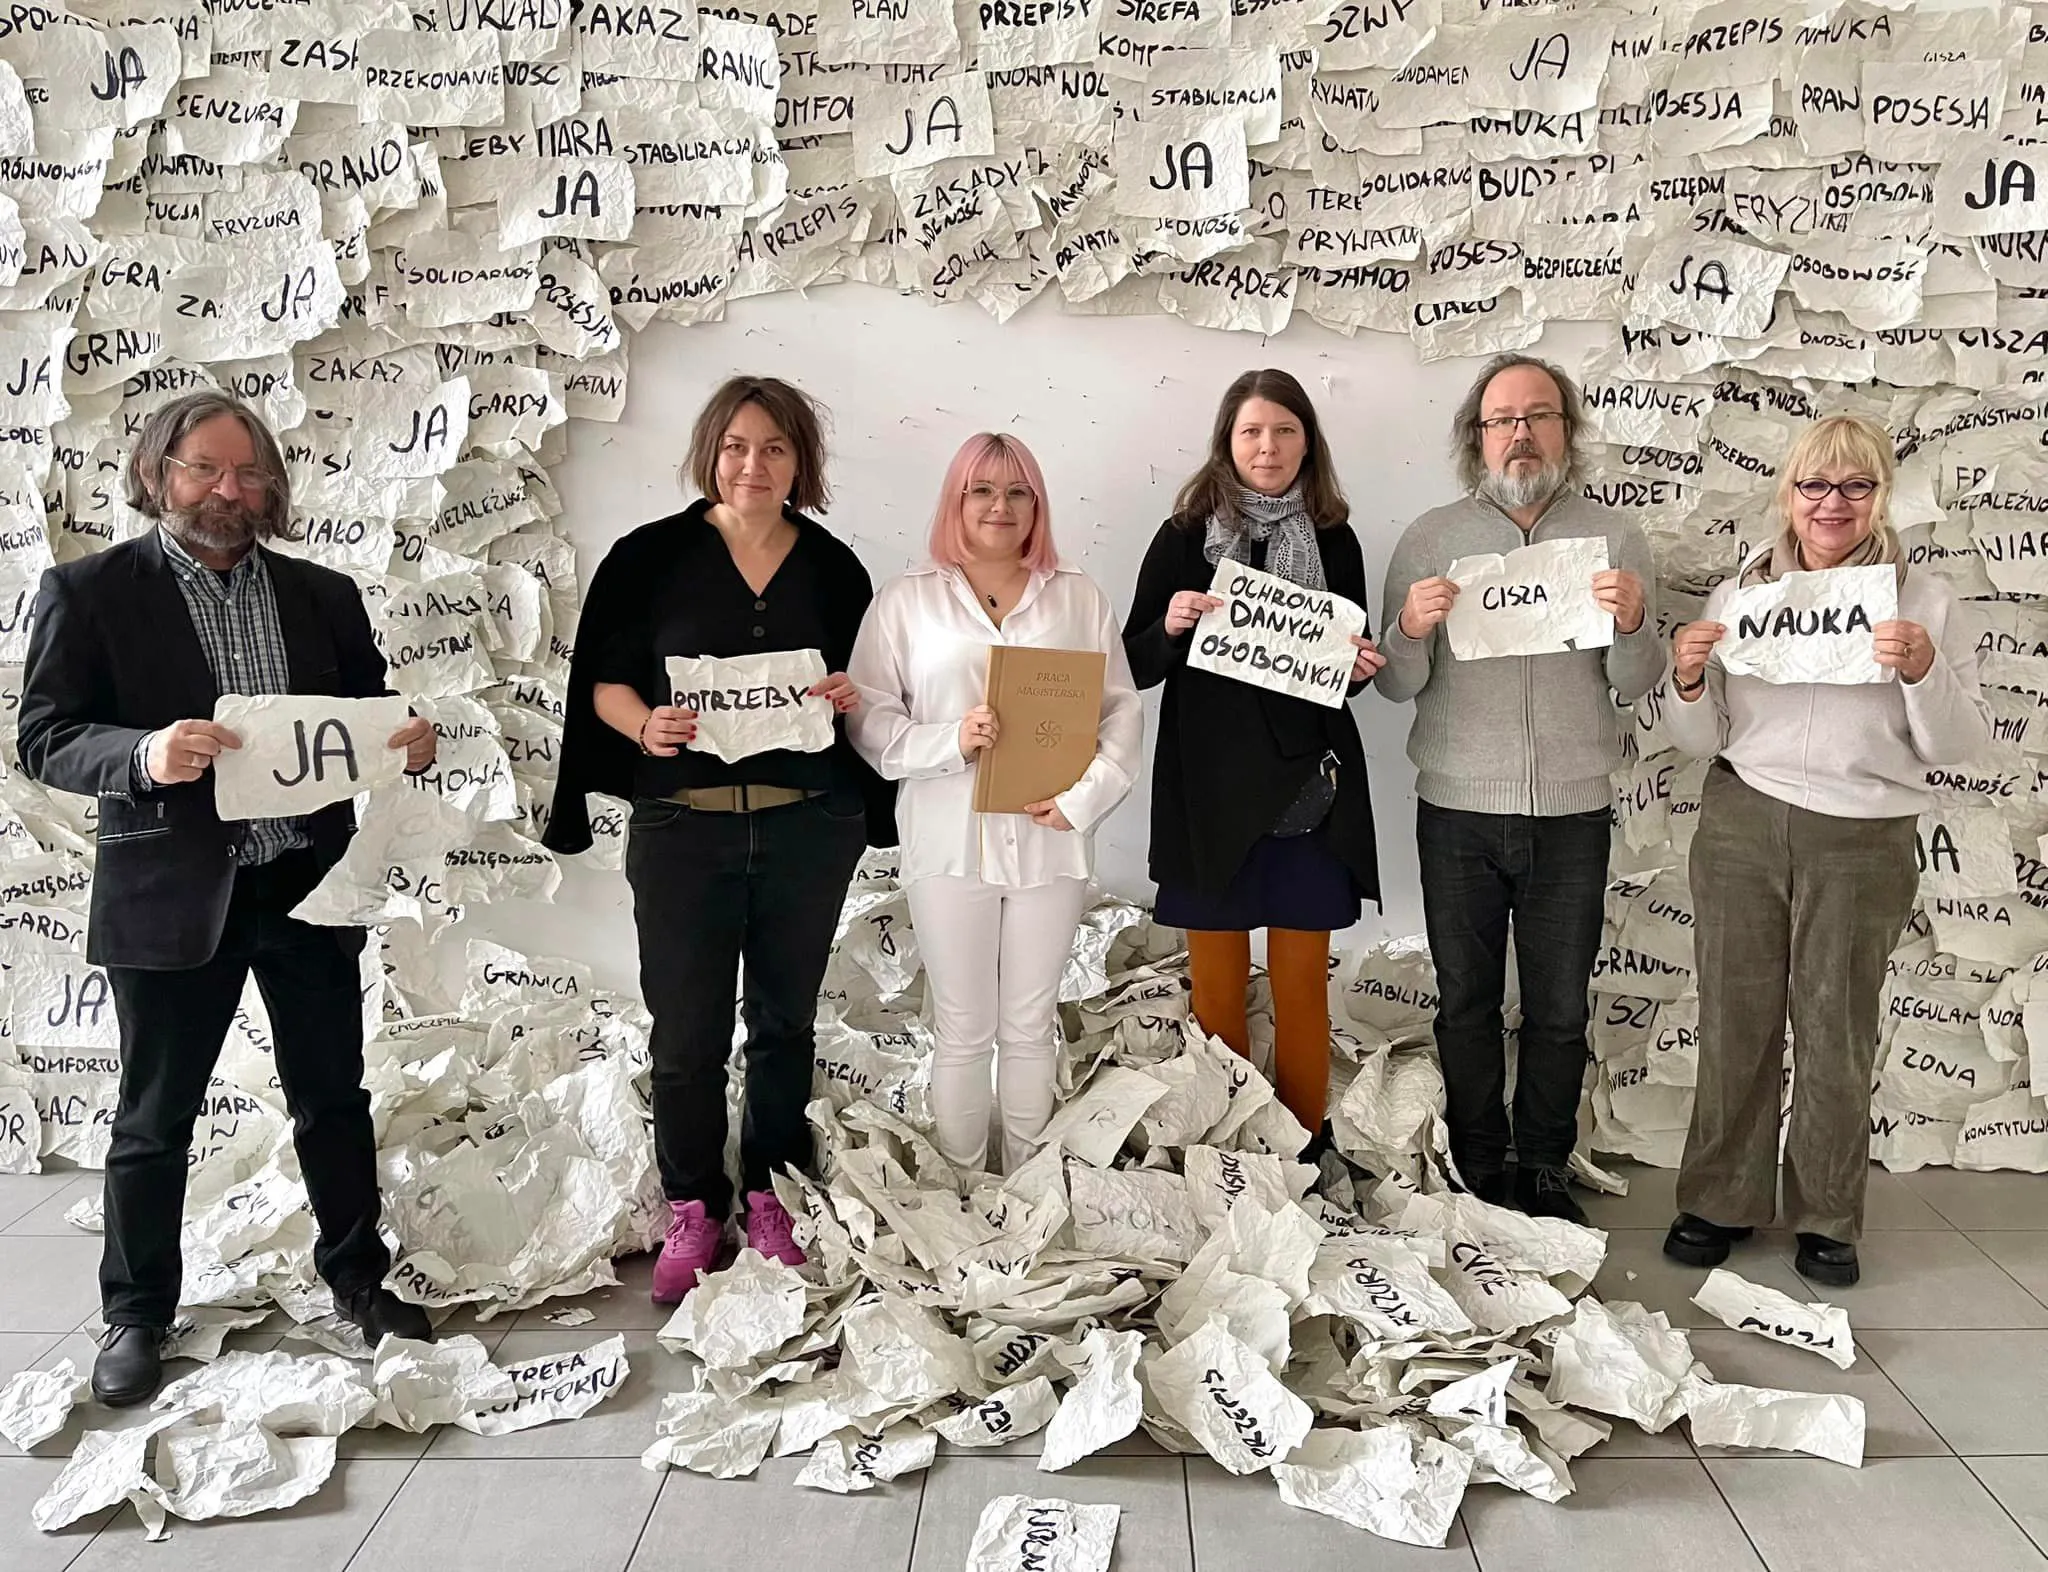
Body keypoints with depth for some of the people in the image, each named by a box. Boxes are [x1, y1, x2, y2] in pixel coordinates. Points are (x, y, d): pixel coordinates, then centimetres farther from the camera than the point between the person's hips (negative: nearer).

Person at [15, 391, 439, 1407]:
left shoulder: (323, 595, 9)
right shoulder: (90, 591, -2)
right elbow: (46, 739, -7)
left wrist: (406, 742, -10)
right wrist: (145, 755, -26)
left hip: (310, 884, 3)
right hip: (172, 894, -3)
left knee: (334, 1097, 13)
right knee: (155, 1116, 9)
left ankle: (357, 1277, 29)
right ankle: (135, 1315, 26)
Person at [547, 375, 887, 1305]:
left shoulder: (833, 568, 7)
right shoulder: (652, 556, 1)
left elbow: (871, 692, 13)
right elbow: (606, 681, 3)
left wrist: (852, 697, -9)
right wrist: (644, 725, -17)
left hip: (807, 825, 2)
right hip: (684, 821, -2)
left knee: (785, 1017, 12)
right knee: (686, 1028, 1)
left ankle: (771, 1195, 28)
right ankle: (693, 1213, 19)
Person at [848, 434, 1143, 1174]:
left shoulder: (1079, 597, 8)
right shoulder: (907, 599, 3)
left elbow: (1123, 710, 6)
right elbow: (869, 717, -2)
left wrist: (1084, 796, -8)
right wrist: (950, 742, -17)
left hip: (1049, 842, 2)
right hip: (950, 843, -1)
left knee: (1031, 1026, 11)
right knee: (962, 1032, 6)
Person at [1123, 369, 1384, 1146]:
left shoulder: (1335, 540, 6)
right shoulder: (1184, 536, 1)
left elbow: (1350, 665, 14)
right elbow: (1135, 665, 1)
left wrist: (1360, 667, -8)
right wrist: (1170, 625, -18)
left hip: (1308, 789, 1)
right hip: (1209, 791, -1)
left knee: (1301, 987, 7)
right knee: (1217, 988, 6)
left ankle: (1304, 1149, 20)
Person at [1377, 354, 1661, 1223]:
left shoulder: (1614, 535, 6)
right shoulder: (1431, 537, 3)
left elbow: (1633, 686, 2)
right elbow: (1396, 685, -1)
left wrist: (1634, 626, -18)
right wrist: (1411, 631, -21)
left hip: (1572, 813, 1)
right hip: (1459, 813, -1)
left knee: (1559, 1009, 8)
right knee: (1466, 1002, 8)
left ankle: (1544, 1169, 23)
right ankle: (1479, 1172, 21)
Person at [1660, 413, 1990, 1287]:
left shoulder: (1923, 601, 2)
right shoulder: (1738, 596, 6)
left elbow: (1959, 747, 0)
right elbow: (1701, 742, 9)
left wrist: (1922, 672, -18)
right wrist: (1688, 681, -11)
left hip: (1863, 843, -1)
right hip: (1741, 827, 1)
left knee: (1837, 1032, 7)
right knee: (1733, 1021, 7)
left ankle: (1828, 1219, 23)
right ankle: (1721, 1201, 21)